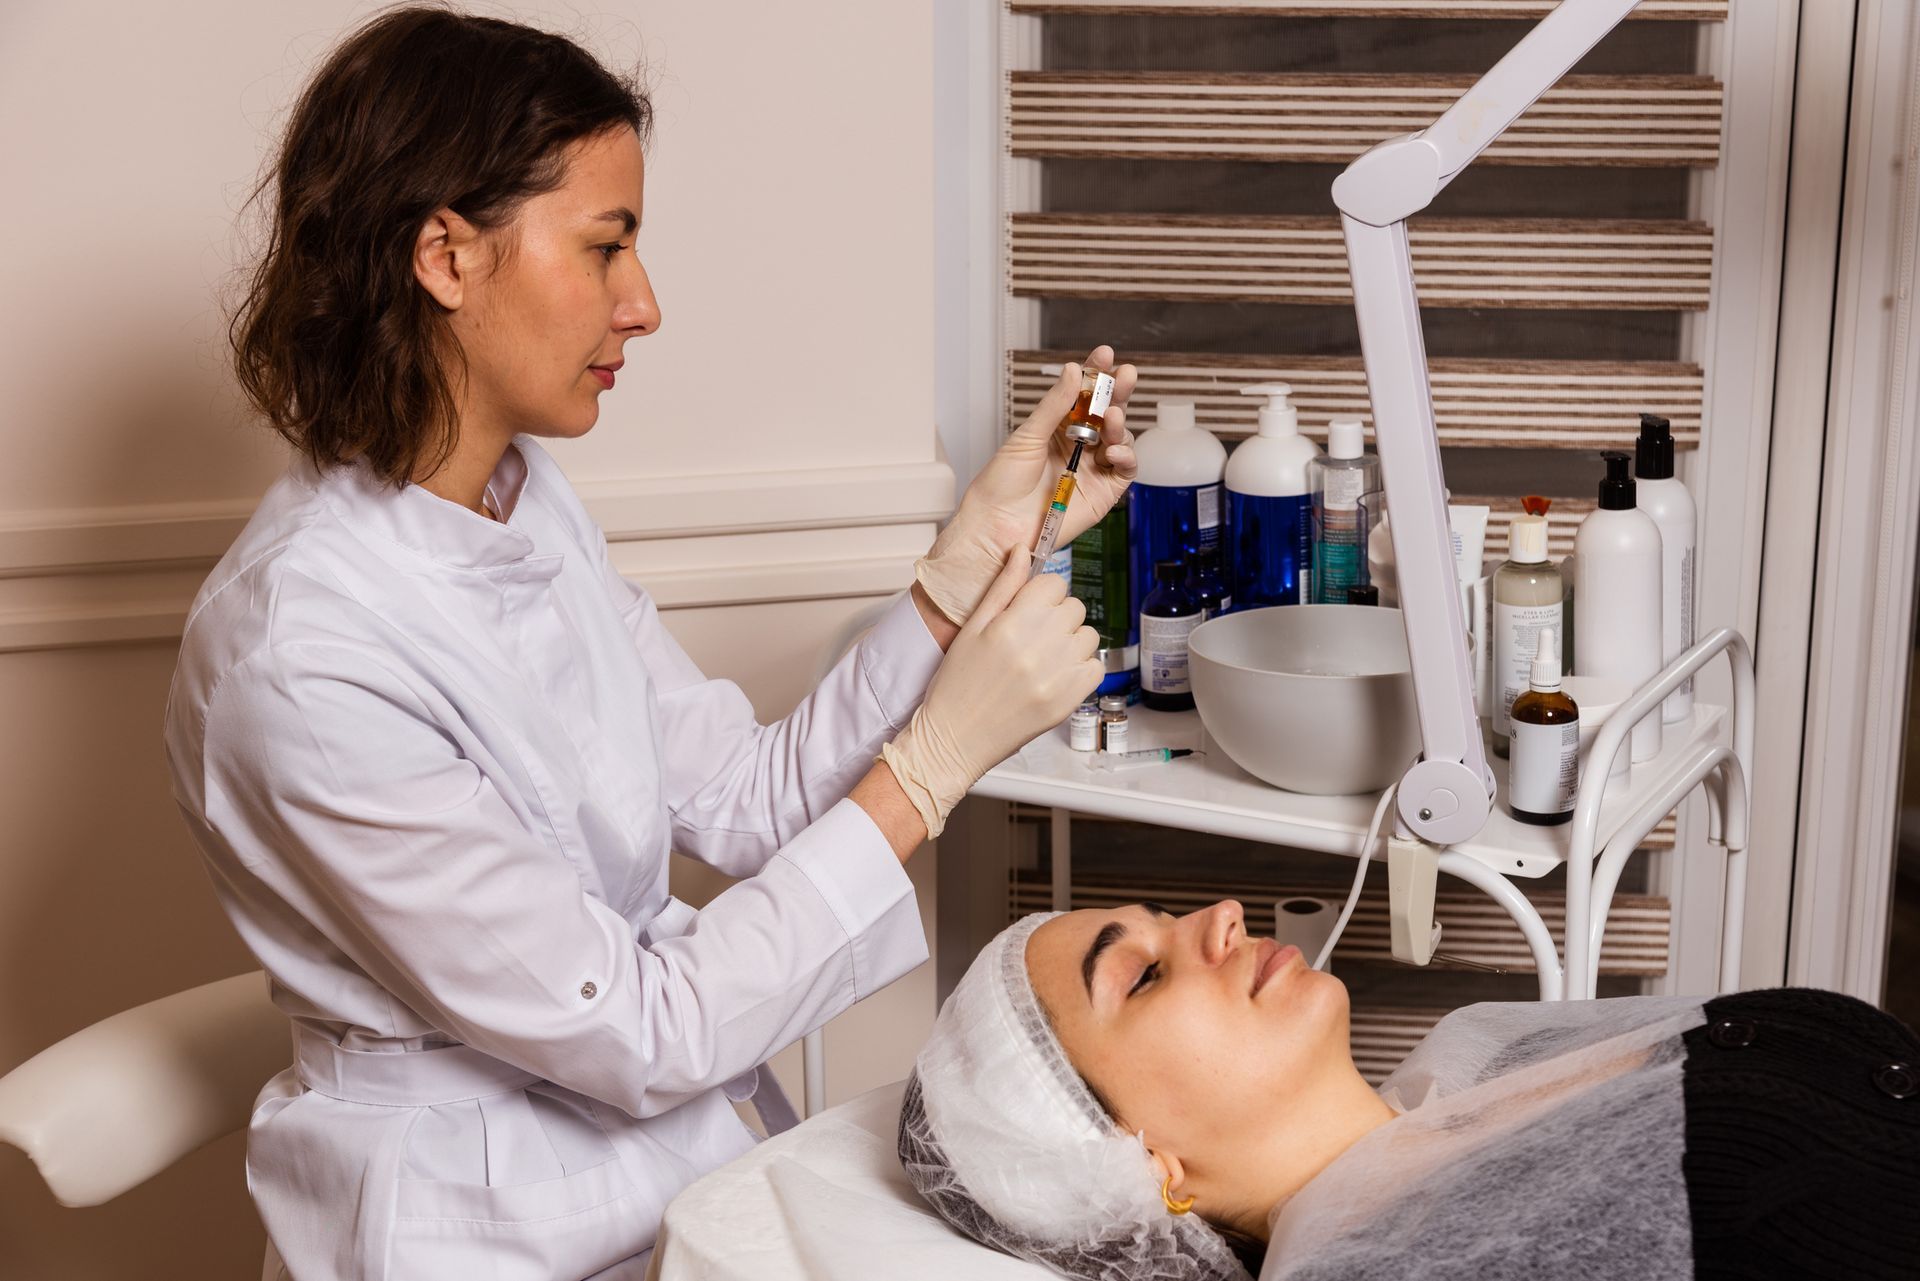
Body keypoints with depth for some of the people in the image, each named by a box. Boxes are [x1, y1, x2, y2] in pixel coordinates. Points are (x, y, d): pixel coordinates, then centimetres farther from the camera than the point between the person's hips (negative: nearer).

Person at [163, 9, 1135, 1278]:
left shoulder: (530, 505, 1)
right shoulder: (303, 660, -25)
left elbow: (747, 800, 2)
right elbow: (634, 1038, -21)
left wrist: (977, 546, -4)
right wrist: (940, 755, -20)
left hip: (691, 1150, 7)